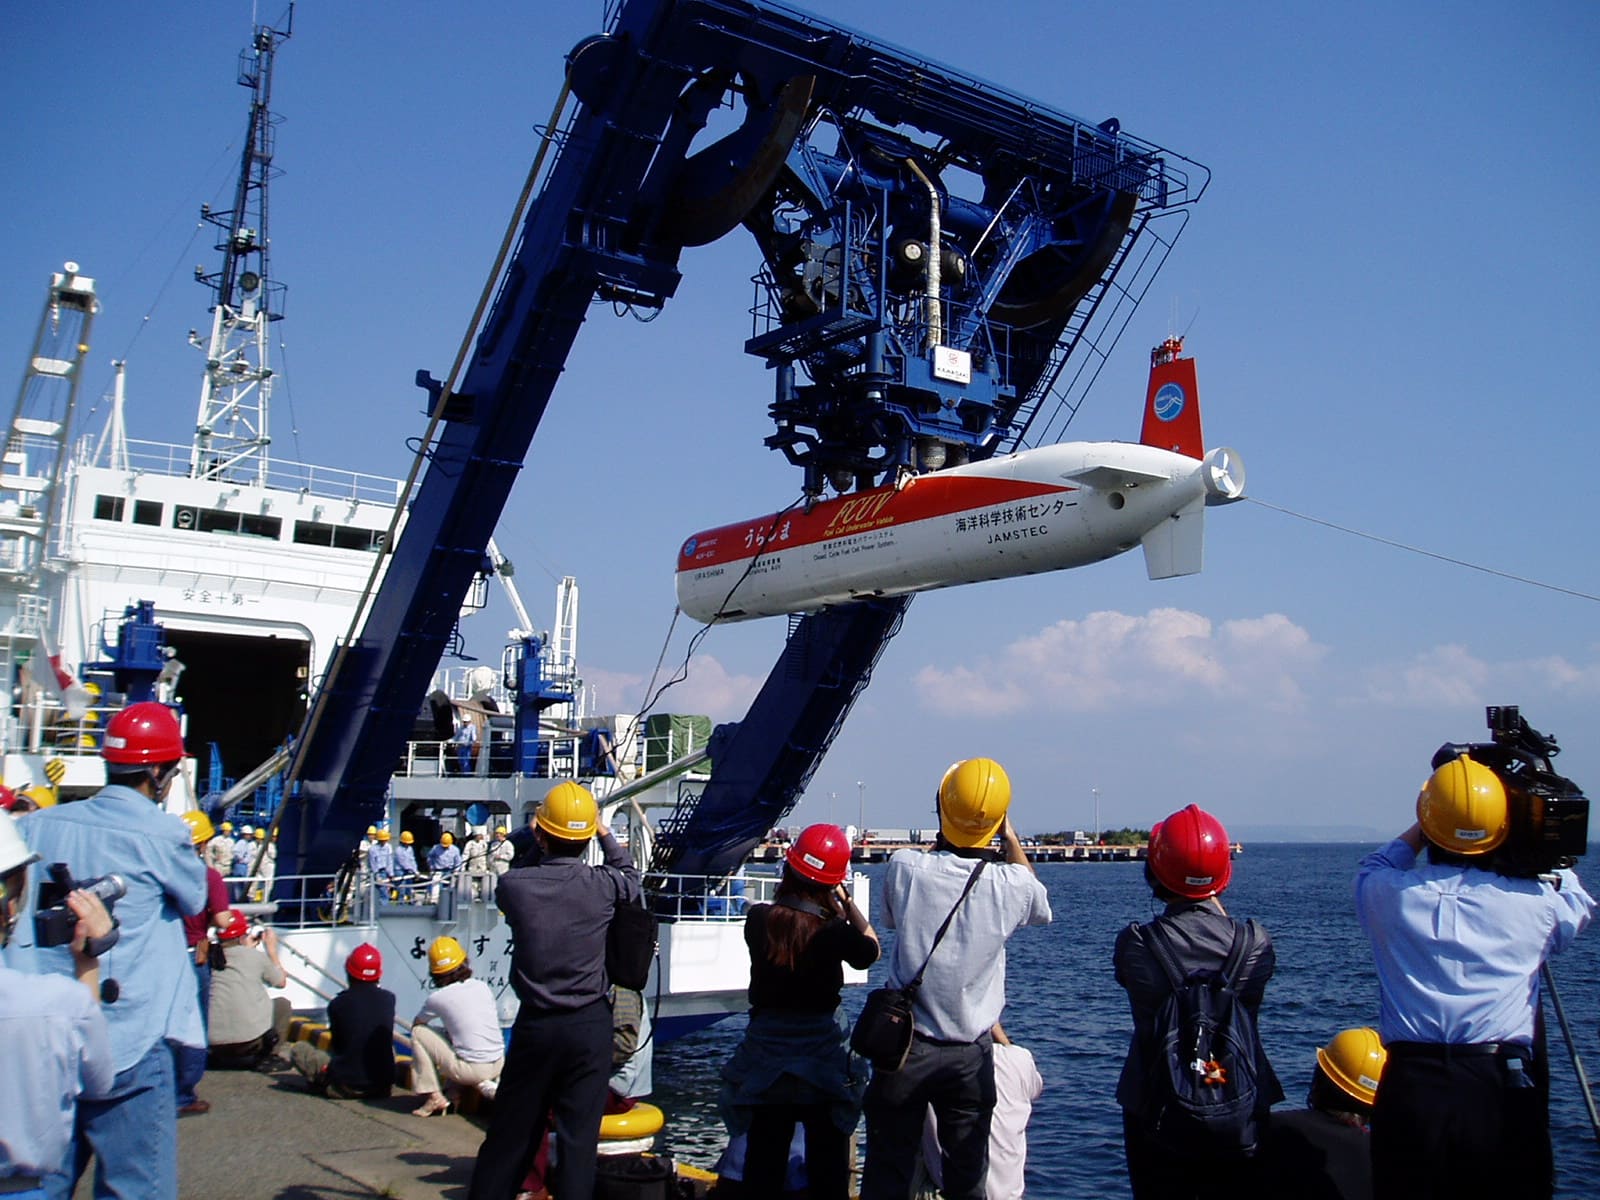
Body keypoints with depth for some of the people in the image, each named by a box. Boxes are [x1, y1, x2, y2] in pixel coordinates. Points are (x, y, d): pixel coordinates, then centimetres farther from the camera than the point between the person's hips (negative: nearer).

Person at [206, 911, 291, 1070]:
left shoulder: (210, 957, 5)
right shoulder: (255, 955, -1)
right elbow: (281, 982, 15)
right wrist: (272, 949, 27)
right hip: (251, 1038, -4)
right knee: (282, 1003, 21)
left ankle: (223, 1059, 18)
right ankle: (267, 1056, 10)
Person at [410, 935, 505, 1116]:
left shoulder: (437, 998, -6)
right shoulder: (483, 987, 5)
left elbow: (416, 1023, 13)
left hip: (470, 1071, -5)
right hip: (498, 1066, 5)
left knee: (418, 1033, 7)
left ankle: (433, 1096, 5)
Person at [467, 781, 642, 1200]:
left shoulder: (514, 885, -11)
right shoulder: (601, 885, -11)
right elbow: (631, 878, 13)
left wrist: (536, 847, 14)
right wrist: (605, 833, 21)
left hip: (535, 1024, 1)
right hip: (590, 1024, -1)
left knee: (510, 1132, 14)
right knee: (579, 1135, 7)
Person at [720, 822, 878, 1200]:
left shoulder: (758, 920, -9)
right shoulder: (835, 932, -18)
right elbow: (871, 950, 1)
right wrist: (848, 903, -1)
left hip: (765, 1059, 2)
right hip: (823, 1060, -2)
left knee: (764, 1161, 14)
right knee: (828, 1167, 12)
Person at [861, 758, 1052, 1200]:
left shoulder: (905, 867, -12)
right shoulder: (1012, 884, -11)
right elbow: (1040, 906, 15)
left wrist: (942, 841, 14)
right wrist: (1010, 837, 21)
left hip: (905, 1046, 0)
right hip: (970, 1055, 1)